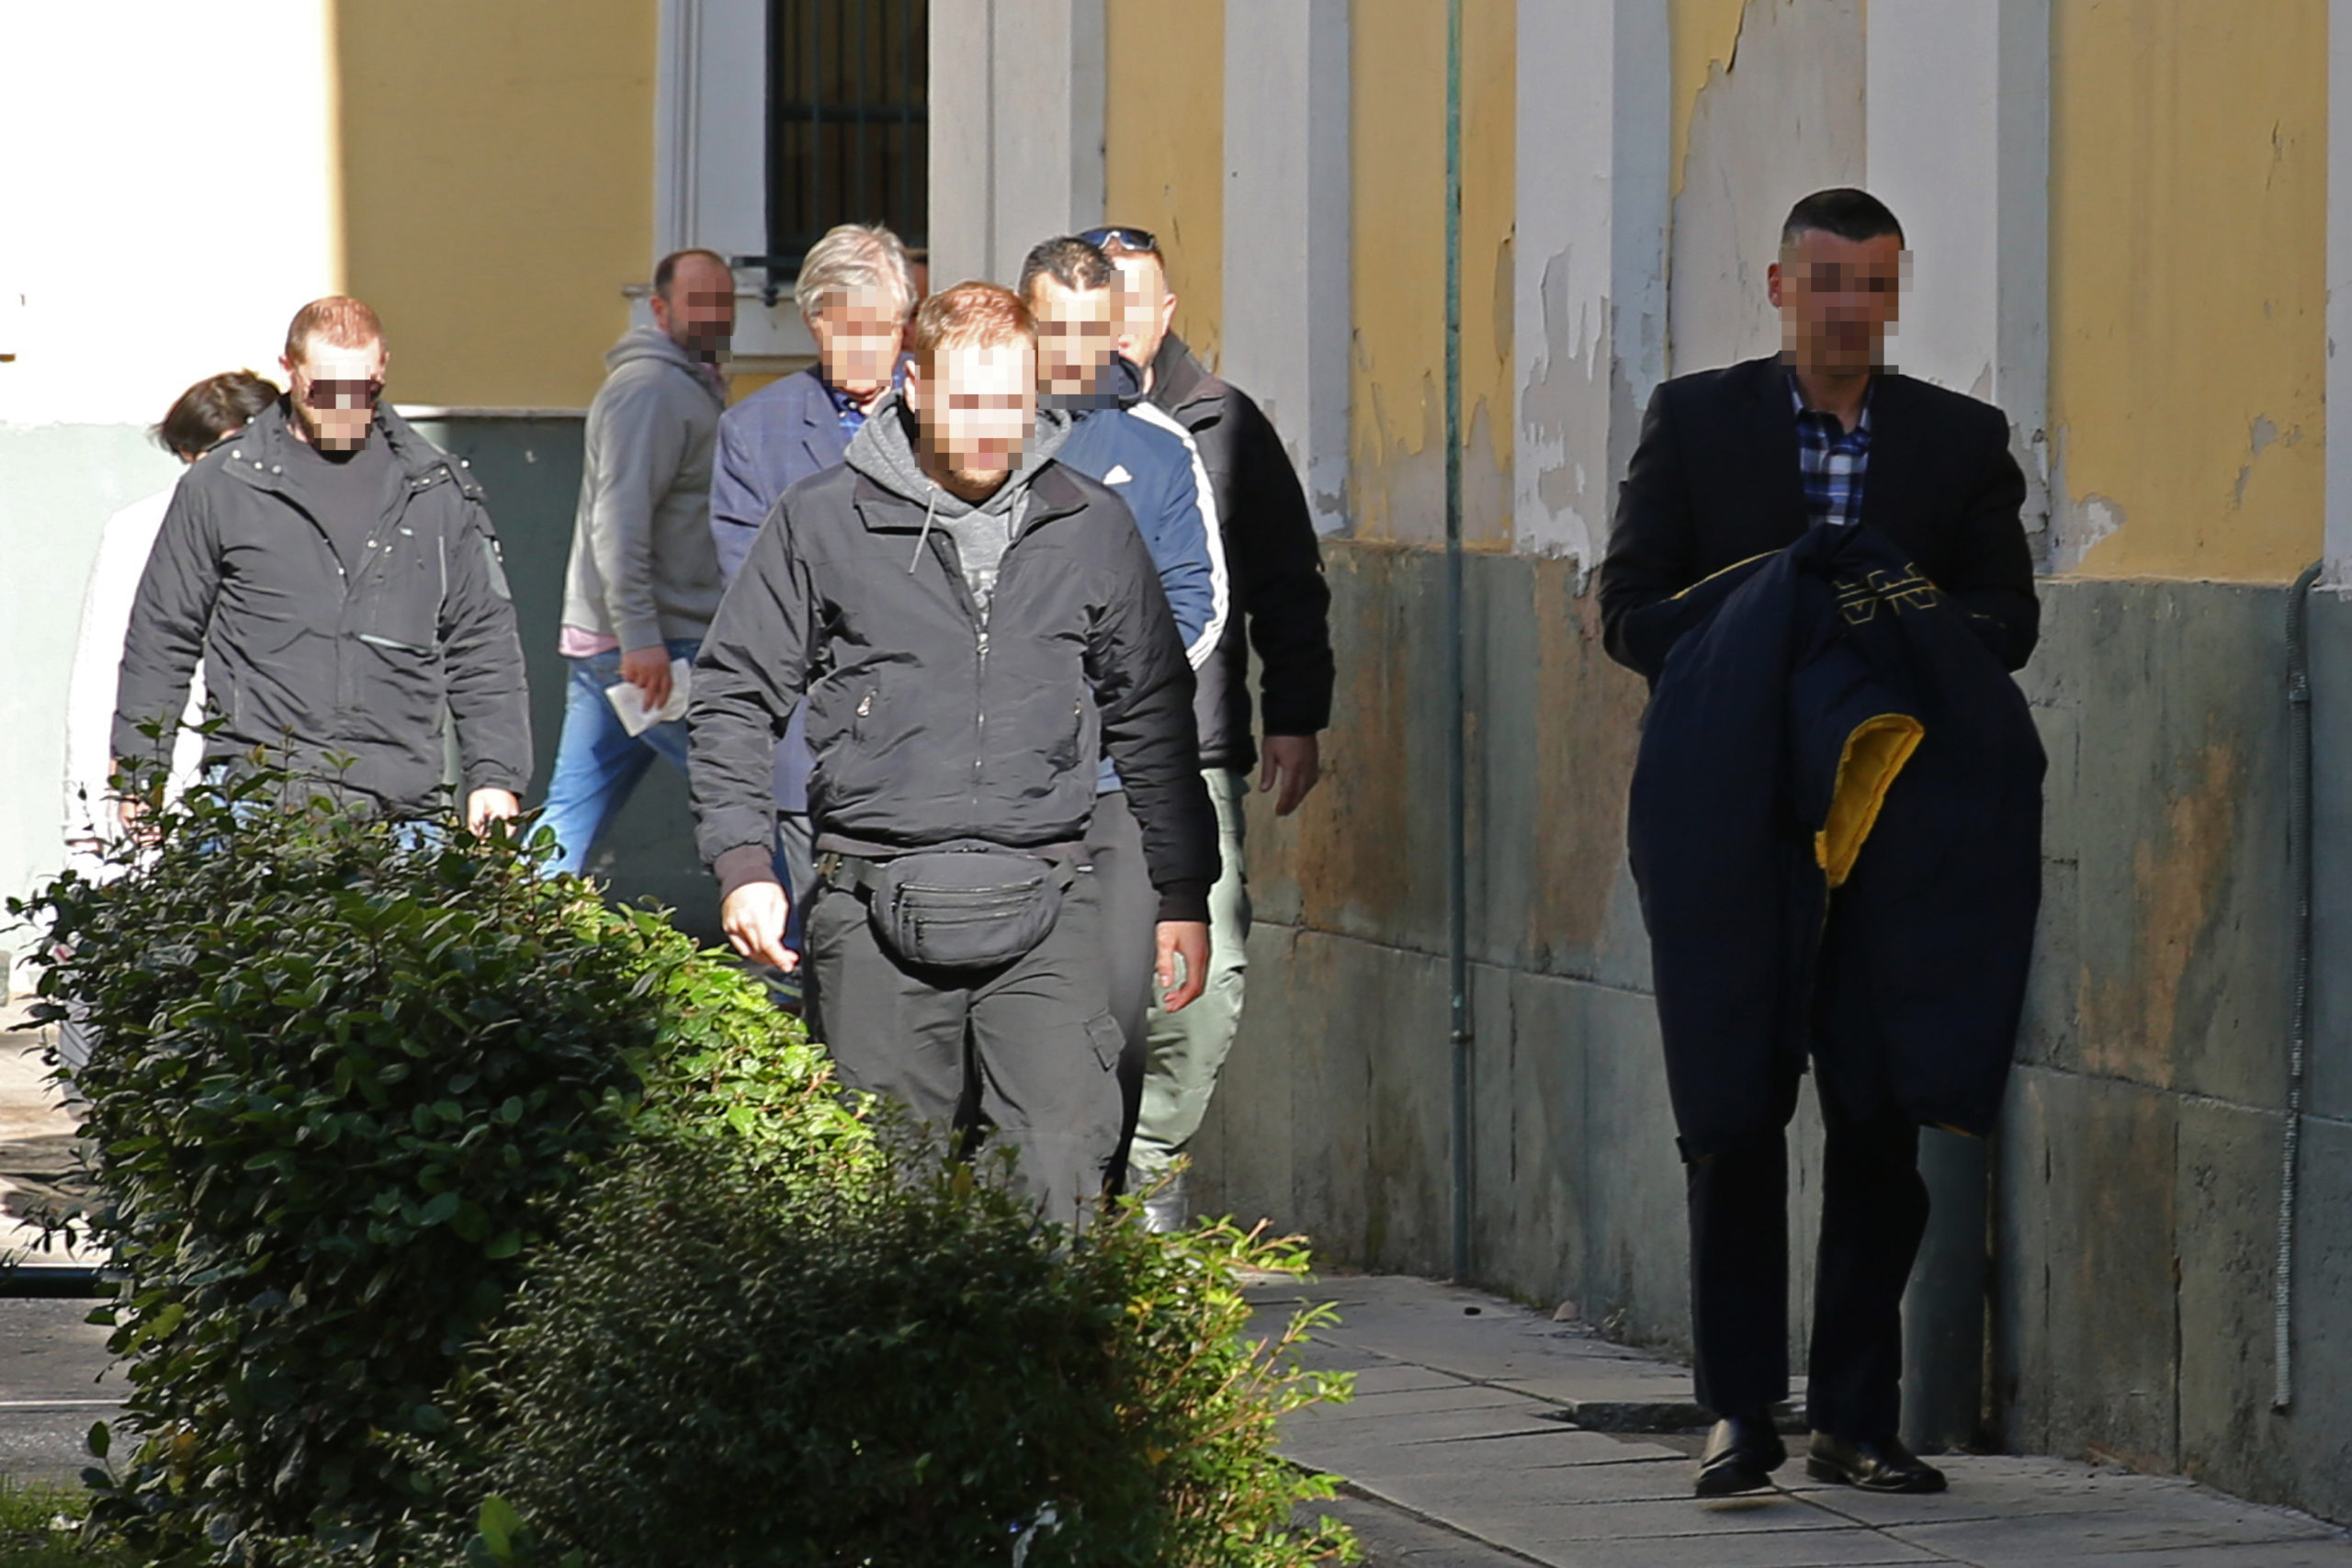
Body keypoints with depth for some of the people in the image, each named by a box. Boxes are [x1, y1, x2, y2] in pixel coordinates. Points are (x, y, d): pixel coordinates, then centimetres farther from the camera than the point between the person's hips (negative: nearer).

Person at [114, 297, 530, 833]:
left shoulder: (440, 492, 13)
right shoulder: (219, 486, 9)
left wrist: (494, 777, 7)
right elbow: (159, 642, 14)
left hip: (397, 805, 2)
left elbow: (482, 649, 16)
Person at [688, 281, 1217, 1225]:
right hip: (875, 909, -1)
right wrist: (742, 863, -3)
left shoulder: (1092, 528, 10)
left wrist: (1183, 896, 16)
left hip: (1043, 908, 1)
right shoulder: (823, 522, 4)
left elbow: (1153, 718, 18)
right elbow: (735, 697, 8)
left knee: (1064, 1166, -13)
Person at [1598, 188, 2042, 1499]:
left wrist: (1908, 630, -15)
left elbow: (2009, 618, 6)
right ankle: (1742, 1411, 8)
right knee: (1733, 1120, 1)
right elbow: (1632, 610, 1)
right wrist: (1775, 636, -14)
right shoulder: (1695, 421, 5)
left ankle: (1858, 1417, 8)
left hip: (1901, 823, 1)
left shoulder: (1962, 440, 8)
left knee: (1883, 1122, 1)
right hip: (1735, 820, -1)